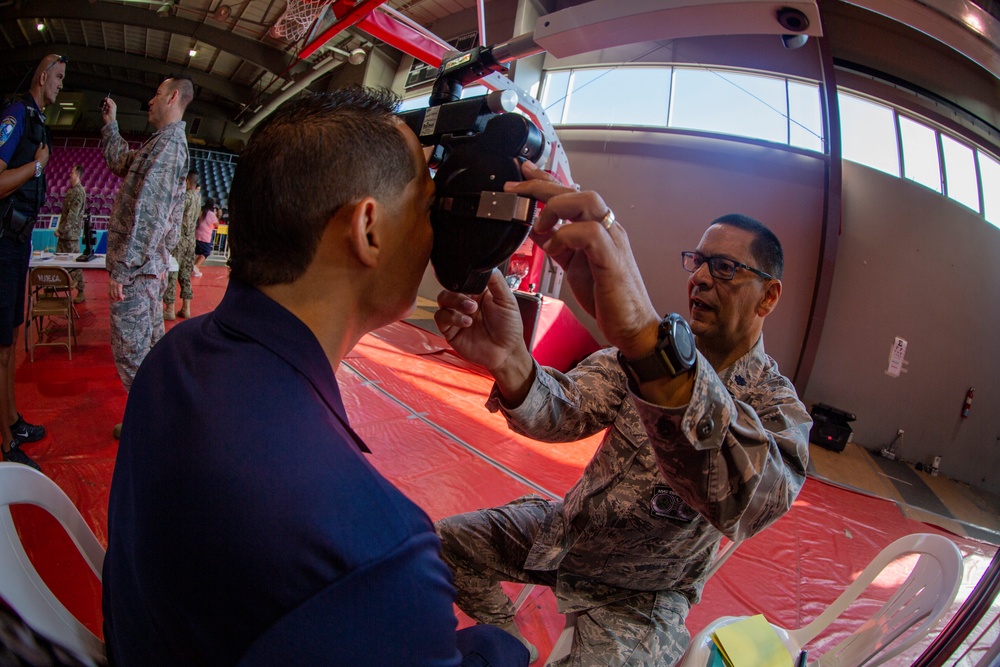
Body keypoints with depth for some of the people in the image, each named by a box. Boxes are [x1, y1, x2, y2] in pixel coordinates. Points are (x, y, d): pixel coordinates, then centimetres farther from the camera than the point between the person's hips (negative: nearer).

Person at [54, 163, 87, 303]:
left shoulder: (79, 192, -13)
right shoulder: (71, 190, 15)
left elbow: (73, 215, -18)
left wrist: (61, 230, -17)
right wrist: (60, 229, 15)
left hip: (72, 233, -9)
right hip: (64, 232, 9)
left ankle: (81, 292, 1)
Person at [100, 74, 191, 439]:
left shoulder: (169, 143, -16)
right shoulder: (164, 142, 18)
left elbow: (147, 212, -24)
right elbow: (120, 162, 36)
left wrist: (121, 268, -23)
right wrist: (110, 123, 34)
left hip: (134, 268, -10)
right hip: (149, 266, 10)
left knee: (131, 350, -2)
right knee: (150, 344, 18)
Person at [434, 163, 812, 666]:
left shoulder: (777, 406, -21)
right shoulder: (649, 348, -6)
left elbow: (750, 499, -46)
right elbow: (568, 411, -20)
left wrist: (644, 337, -62)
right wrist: (508, 361, -45)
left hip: (640, 592, -4)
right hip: (567, 527, 5)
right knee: (445, 542, 1)